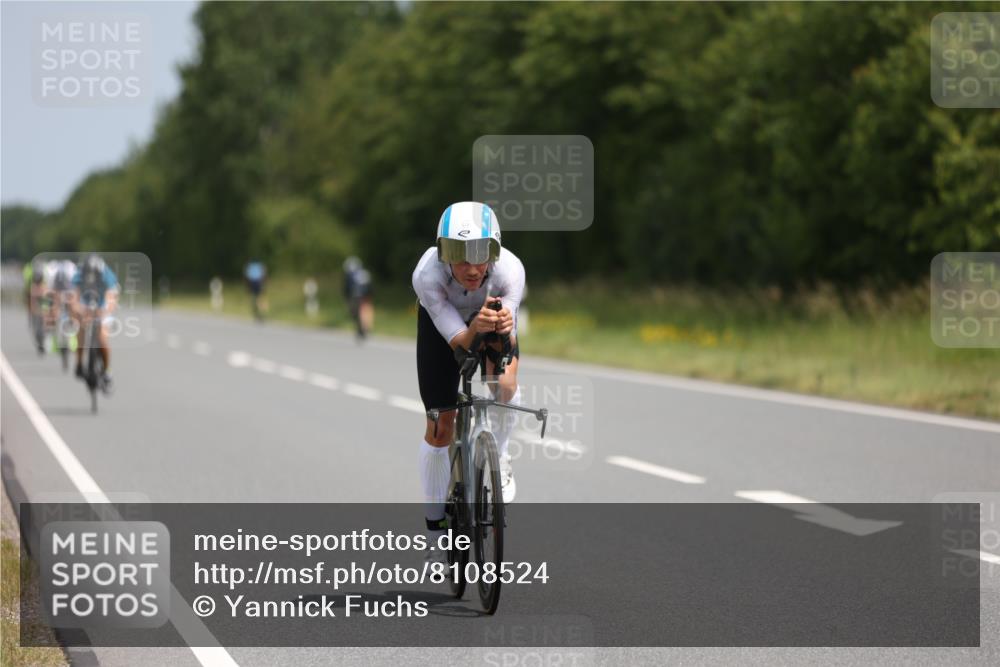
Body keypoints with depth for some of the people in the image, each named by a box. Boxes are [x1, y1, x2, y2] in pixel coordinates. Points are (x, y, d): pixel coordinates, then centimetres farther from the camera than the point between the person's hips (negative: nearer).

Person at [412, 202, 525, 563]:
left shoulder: (510, 270, -37)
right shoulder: (427, 275, -39)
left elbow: (509, 343, -33)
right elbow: (458, 340, -37)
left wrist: (505, 328, -56)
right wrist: (476, 327, -58)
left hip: (493, 312, 0)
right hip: (443, 319, 0)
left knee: (504, 385, -29)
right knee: (439, 430, -1)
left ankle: (497, 457, 2)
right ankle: (436, 527, 17)